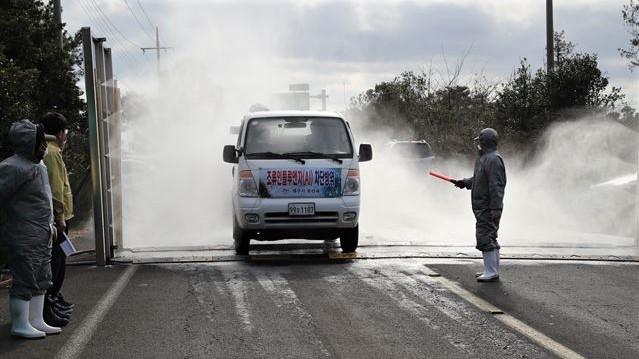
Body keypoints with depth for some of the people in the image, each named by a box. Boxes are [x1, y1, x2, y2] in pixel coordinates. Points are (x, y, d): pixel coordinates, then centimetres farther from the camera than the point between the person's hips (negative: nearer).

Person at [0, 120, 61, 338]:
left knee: (41, 280, 15)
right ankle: (20, 326, 4)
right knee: (25, 281, -4)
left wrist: (50, 224, 25)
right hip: (24, 237, -10)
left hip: (42, 236, 10)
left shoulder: (38, 164, 13)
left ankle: (36, 321, 23)